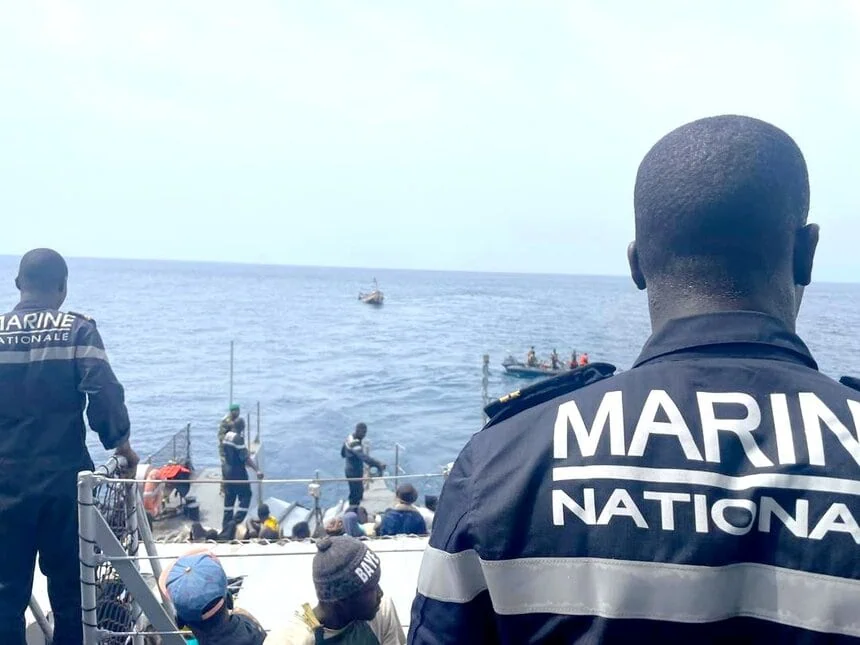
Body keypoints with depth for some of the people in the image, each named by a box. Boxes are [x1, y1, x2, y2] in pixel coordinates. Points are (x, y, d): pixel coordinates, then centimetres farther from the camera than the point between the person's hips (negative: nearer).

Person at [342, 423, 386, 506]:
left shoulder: (350, 438, 1)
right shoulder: (354, 444, -30)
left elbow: (343, 453, 16)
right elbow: (364, 457, -45)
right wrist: (378, 464, -54)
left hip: (351, 471, 10)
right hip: (354, 473, -10)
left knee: (359, 491, 22)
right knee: (356, 495, 0)